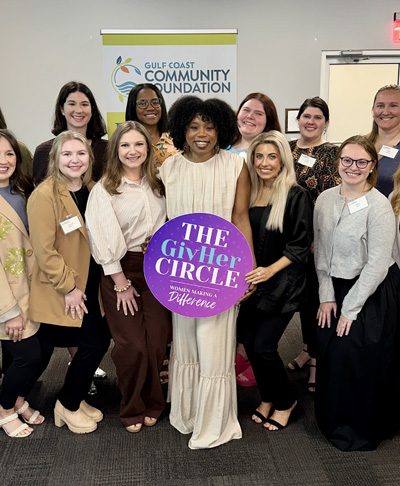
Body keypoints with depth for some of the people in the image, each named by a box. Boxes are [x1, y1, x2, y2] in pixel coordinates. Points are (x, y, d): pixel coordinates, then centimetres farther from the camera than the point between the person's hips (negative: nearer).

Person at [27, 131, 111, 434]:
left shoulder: (92, 190, 5)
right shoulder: (44, 195, -17)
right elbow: (44, 250, -19)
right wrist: (68, 287, -17)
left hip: (91, 286, 7)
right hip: (62, 291, -7)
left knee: (100, 341, 8)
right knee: (93, 344, -3)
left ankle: (74, 400, 32)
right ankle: (68, 406, 22)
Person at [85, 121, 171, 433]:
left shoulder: (158, 184, 8)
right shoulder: (104, 189, -6)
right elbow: (104, 242, -9)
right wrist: (121, 284, -10)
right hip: (121, 270, -3)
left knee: (156, 343, 4)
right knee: (132, 346, -1)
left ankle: (152, 404, 26)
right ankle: (133, 409, 22)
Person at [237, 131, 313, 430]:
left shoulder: (296, 196, -9)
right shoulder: (250, 193, 7)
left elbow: (300, 245, -11)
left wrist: (270, 270, -22)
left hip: (282, 284, -5)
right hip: (252, 284, 6)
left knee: (263, 346, -6)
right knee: (250, 342, 7)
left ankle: (285, 401, 21)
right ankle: (268, 398, 32)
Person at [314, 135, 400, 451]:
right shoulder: (325, 200, 0)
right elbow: (321, 250, 3)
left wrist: (350, 308, -14)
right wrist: (327, 296, -2)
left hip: (374, 292, -5)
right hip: (337, 287, 5)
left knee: (360, 358, -6)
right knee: (329, 350, 3)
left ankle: (361, 430, 20)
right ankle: (333, 419, 28)